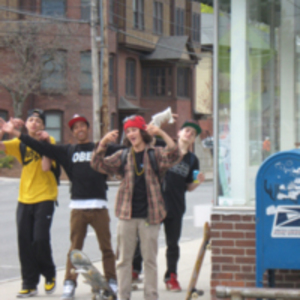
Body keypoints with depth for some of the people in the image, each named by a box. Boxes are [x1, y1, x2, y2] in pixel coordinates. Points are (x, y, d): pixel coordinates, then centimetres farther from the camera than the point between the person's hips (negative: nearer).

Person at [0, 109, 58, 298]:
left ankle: (50, 275, 11)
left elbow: (46, 167, -14)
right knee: (25, 242, 0)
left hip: (44, 198, -4)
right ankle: (29, 284, 9)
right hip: (25, 198, 4)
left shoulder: (49, 141, -1)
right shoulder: (21, 144, 9)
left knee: (40, 239, -13)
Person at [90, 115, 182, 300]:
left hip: (149, 215, -2)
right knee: (123, 258, 6)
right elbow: (98, 164, 3)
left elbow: (175, 156, -15)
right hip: (127, 215, 2)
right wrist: (103, 143, -12)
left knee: (150, 259, 4)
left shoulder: (155, 154, 2)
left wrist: (161, 133, -24)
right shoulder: (123, 156, 9)